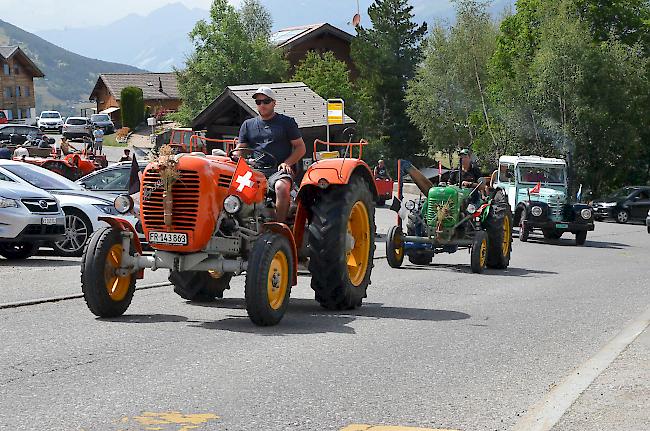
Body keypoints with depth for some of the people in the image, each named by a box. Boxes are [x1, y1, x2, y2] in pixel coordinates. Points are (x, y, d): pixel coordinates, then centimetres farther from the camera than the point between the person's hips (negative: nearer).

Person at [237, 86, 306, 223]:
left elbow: (300, 147, 12)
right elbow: (240, 149, 23)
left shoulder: (287, 122, 16)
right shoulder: (248, 125, 25)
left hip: (278, 170, -3)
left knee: (282, 187, -38)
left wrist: (287, 163, -6)